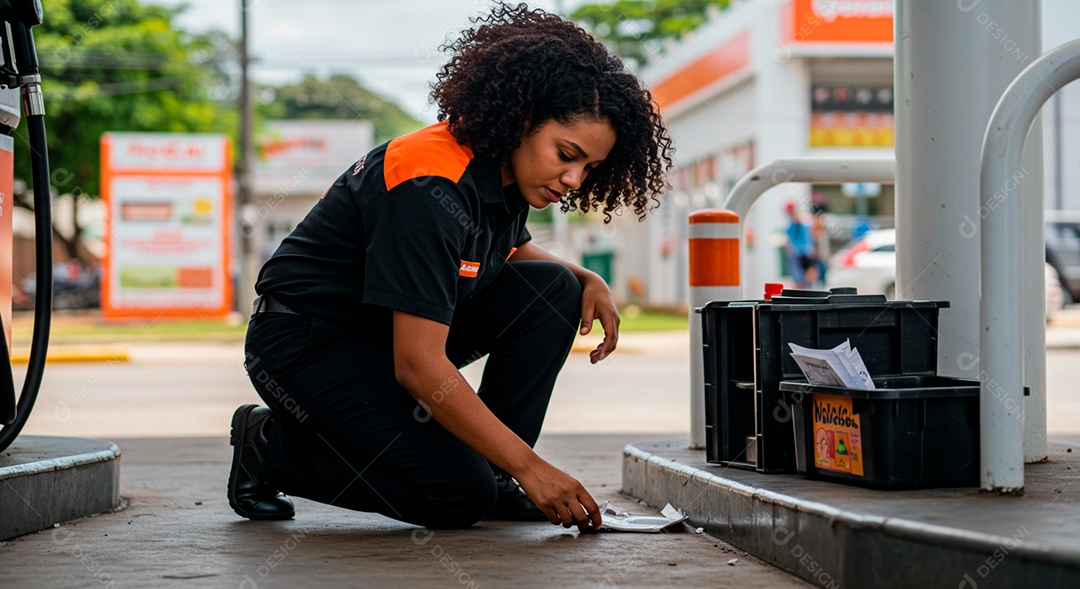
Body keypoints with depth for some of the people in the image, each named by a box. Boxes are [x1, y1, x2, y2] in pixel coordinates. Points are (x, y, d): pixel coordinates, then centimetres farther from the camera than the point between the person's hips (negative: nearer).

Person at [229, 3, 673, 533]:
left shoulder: (505, 171, -3)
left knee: (551, 288, -8)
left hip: (395, 329, 9)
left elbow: (513, 252, 22)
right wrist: (530, 466, -31)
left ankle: (491, 471, -2)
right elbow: (419, 366, -33)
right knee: (458, 497, -20)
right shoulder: (431, 189, -31)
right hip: (305, 344, -9)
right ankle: (270, 445, 0)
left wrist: (588, 280, -1)